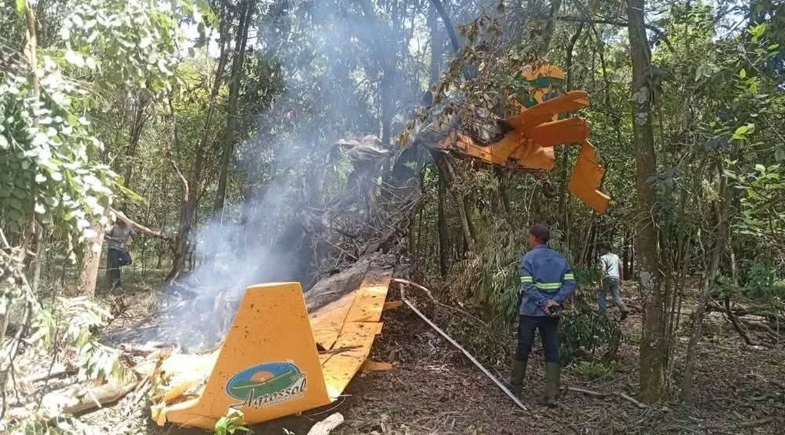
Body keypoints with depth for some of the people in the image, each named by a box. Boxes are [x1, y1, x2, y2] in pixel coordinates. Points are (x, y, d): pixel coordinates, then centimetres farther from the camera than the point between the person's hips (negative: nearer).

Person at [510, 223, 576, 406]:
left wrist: (543, 303, -18)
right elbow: (570, 283, -3)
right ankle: (551, 395, 3)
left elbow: (527, 287, -18)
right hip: (552, 313, 3)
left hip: (530, 312, -3)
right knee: (552, 352, 7)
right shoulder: (560, 258, 6)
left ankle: (515, 387, 24)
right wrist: (554, 301, -11)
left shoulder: (528, 257, -8)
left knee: (523, 350, 11)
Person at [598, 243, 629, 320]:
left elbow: (603, 269, -17)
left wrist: (601, 280, -22)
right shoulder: (616, 256, 17)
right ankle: (624, 309, -14)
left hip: (607, 278, -6)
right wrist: (621, 279, 25)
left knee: (602, 295, 6)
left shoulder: (603, 258, -4)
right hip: (616, 278, 6)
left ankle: (602, 313, 3)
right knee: (616, 296, 7)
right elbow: (621, 267, 20)